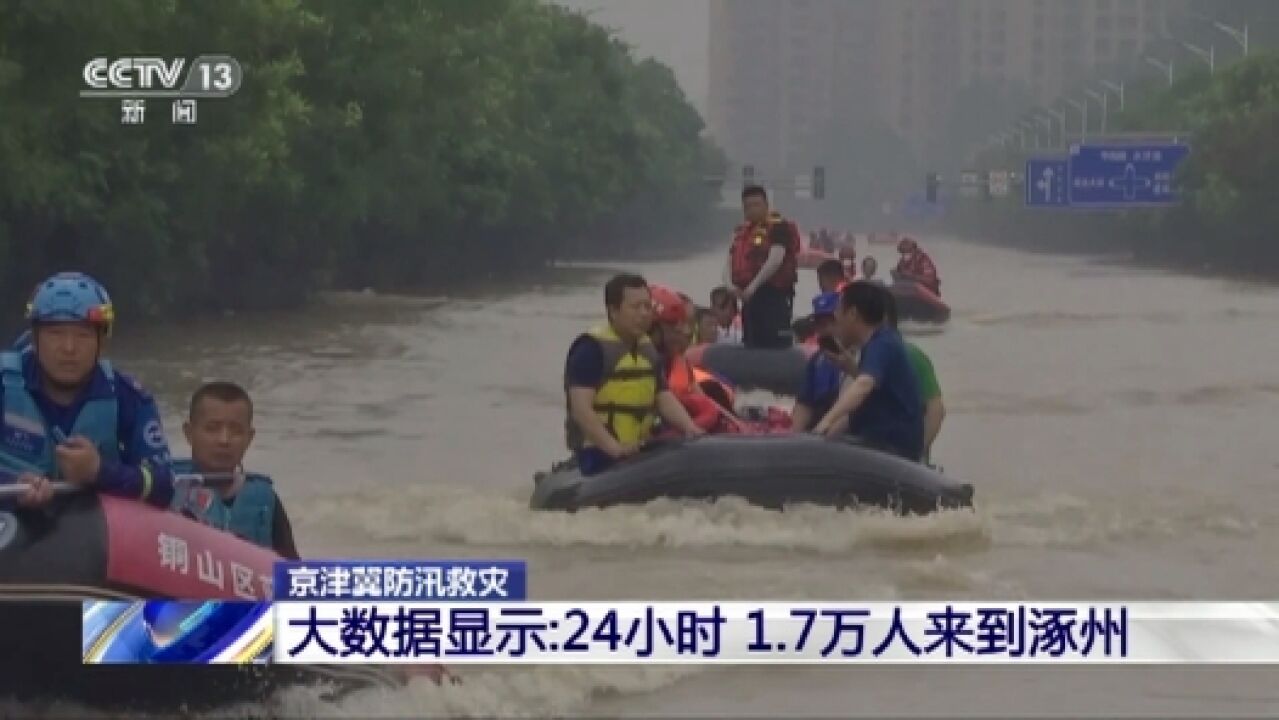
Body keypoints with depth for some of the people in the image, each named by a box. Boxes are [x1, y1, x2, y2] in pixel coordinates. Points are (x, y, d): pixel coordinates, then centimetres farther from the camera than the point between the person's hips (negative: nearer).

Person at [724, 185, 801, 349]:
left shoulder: (779, 226, -6)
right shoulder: (742, 231, 19)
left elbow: (775, 259, -18)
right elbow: (731, 261, 17)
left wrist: (753, 286, -20)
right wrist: (730, 284, -4)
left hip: (773, 295, -8)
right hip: (750, 298, 8)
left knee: (777, 345, -14)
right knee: (752, 345, 11)